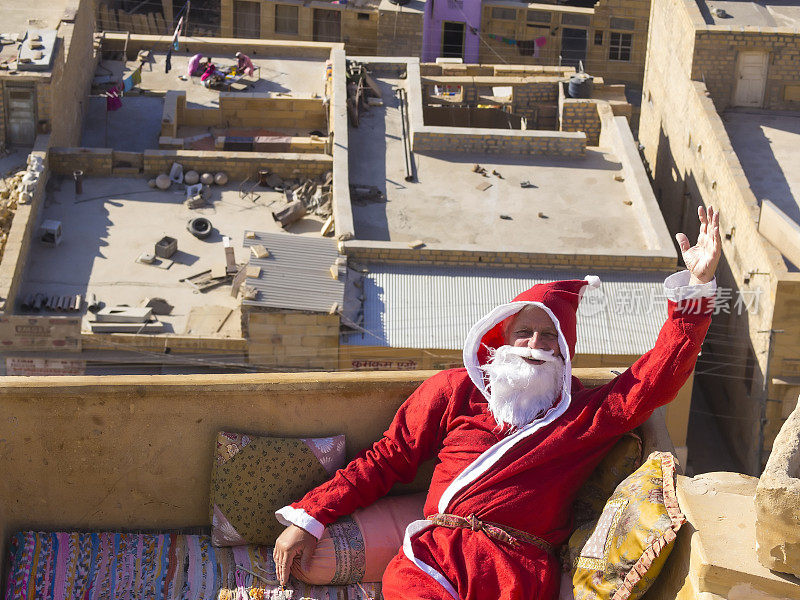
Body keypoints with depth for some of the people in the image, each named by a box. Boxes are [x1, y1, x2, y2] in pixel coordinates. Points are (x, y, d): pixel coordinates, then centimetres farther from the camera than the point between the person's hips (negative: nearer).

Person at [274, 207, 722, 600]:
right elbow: (387, 458, 23)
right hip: (433, 558, 0)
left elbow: (660, 376, 10)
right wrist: (311, 516, 15)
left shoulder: (588, 412, 21)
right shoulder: (455, 390, 23)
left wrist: (697, 284, 0)